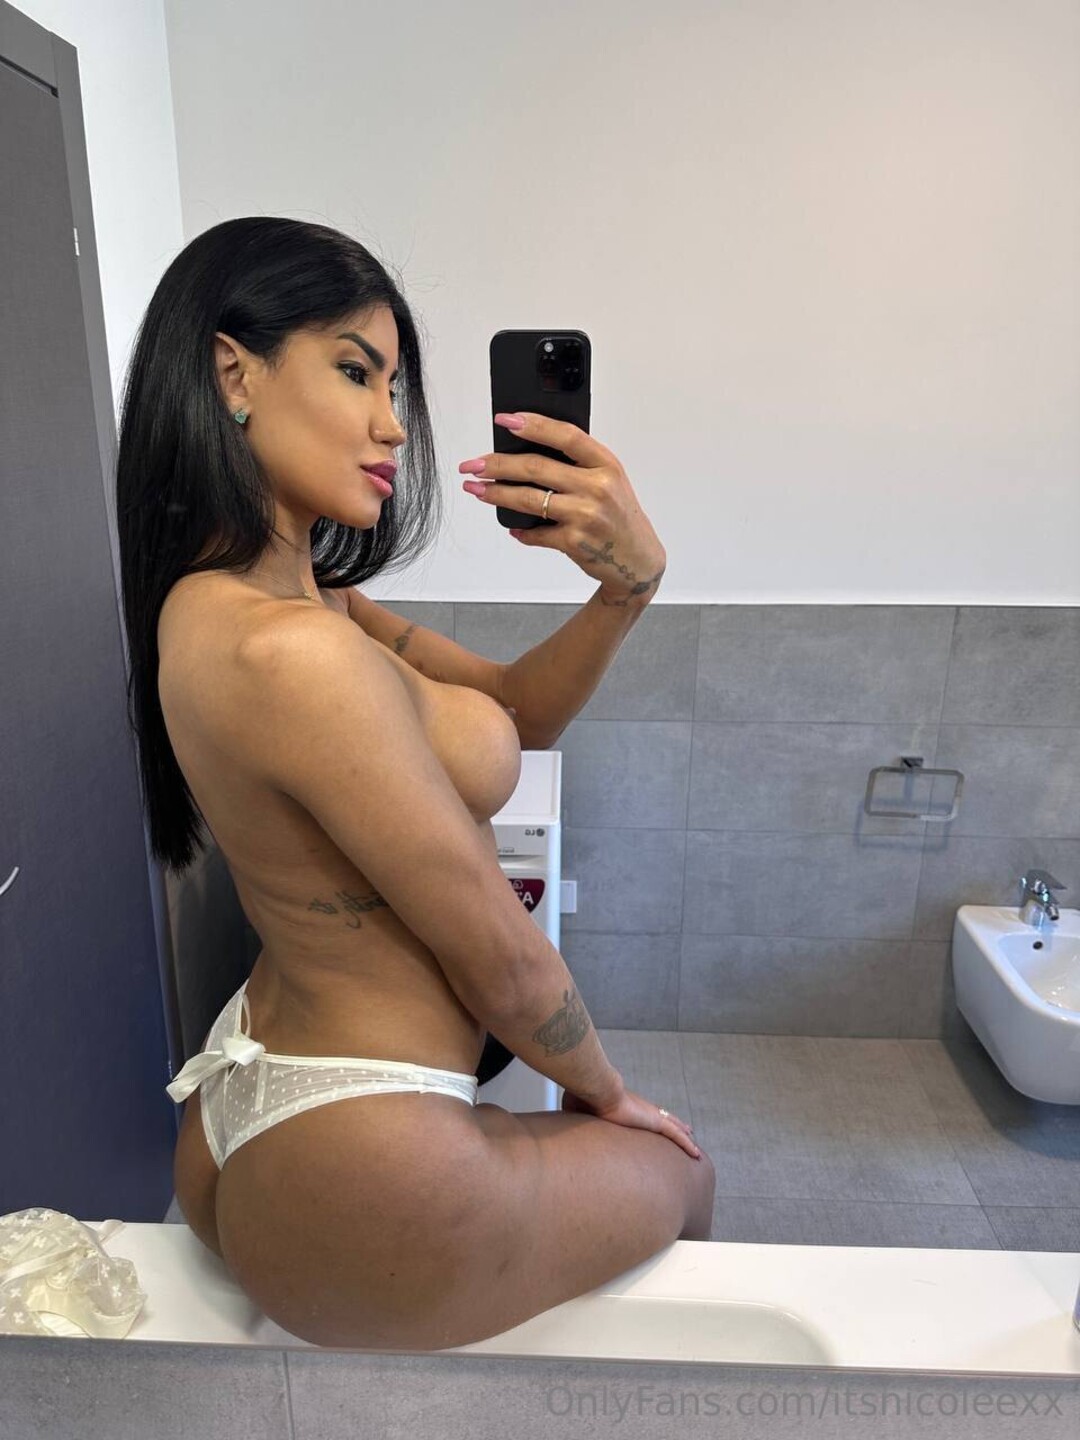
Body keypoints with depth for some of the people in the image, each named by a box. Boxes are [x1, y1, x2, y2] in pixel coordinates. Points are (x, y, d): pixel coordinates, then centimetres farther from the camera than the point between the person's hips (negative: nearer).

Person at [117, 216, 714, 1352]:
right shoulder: (292, 651, -31)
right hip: (357, 1182, -9)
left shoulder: (256, 600, 0)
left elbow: (511, 711, 2)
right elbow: (502, 962, -22)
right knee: (683, 1175, 22)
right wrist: (606, 1094, -2)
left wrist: (627, 583, -17)